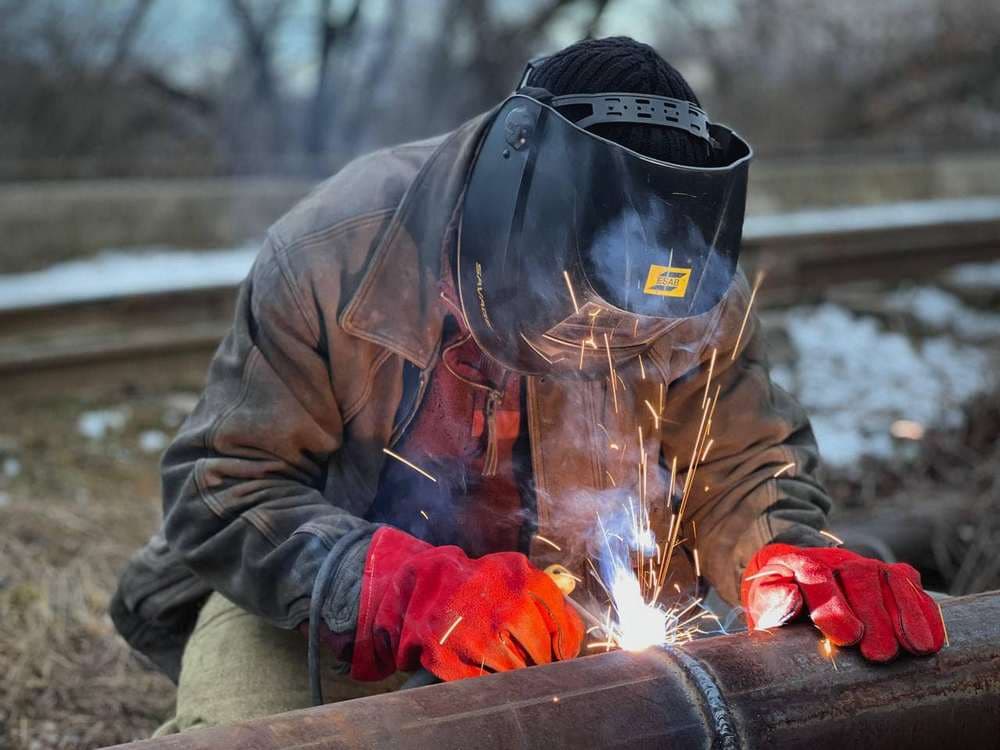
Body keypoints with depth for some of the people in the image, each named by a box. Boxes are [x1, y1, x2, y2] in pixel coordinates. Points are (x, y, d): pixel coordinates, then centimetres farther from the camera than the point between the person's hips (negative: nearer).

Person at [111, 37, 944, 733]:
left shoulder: (689, 283, -15)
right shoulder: (336, 249, -24)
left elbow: (744, 461, -4)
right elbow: (223, 486, -23)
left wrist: (791, 561, -28)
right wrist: (402, 592, -39)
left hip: (552, 601, 3)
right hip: (322, 597, -2)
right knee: (244, 724, -30)